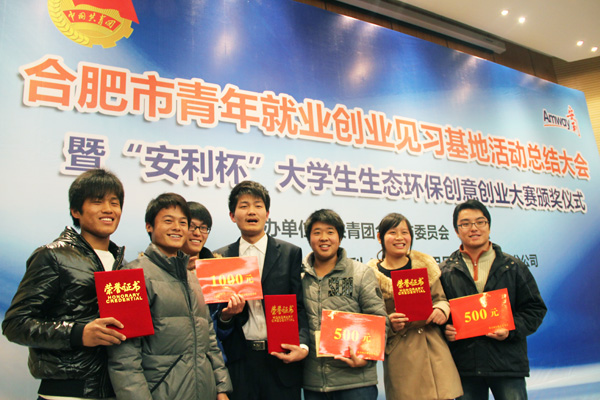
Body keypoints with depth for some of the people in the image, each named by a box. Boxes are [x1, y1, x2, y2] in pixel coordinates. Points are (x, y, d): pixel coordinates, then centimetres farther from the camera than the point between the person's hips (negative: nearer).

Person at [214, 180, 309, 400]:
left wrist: (302, 346, -14)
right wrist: (226, 314, -14)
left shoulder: (291, 253, 2)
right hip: (239, 363, 1)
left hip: (282, 359, -1)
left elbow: (300, 307, 0)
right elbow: (215, 313, 8)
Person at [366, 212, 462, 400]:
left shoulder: (425, 265, 8)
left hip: (434, 348, 3)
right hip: (400, 355, -2)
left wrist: (441, 310, -6)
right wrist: (389, 324, -17)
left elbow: (440, 298, 15)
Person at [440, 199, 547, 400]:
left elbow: (535, 308, 6)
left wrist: (511, 330, -10)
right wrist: (444, 329, -11)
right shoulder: (445, 271, 6)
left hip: (508, 363, 0)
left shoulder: (513, 267, 7)